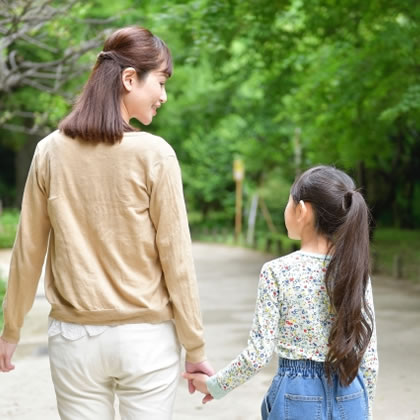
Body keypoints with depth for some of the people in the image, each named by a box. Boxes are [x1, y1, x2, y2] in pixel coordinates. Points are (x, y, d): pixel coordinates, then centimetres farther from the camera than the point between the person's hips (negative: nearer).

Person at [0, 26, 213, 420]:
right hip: (146, 338, -3)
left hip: (74, 338, 3)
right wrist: (195, 346, -1)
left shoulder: (50, 151, -2)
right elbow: (175, 256, -9)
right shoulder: (153, 153, -11)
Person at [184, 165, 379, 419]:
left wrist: (214, 386, 3)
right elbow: (369, 358, 0)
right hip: (350, 399, 3)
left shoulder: (278, 272, -12)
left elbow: (258, 354, -12)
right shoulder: (356, 271, -3)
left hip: (299, 398, -3)